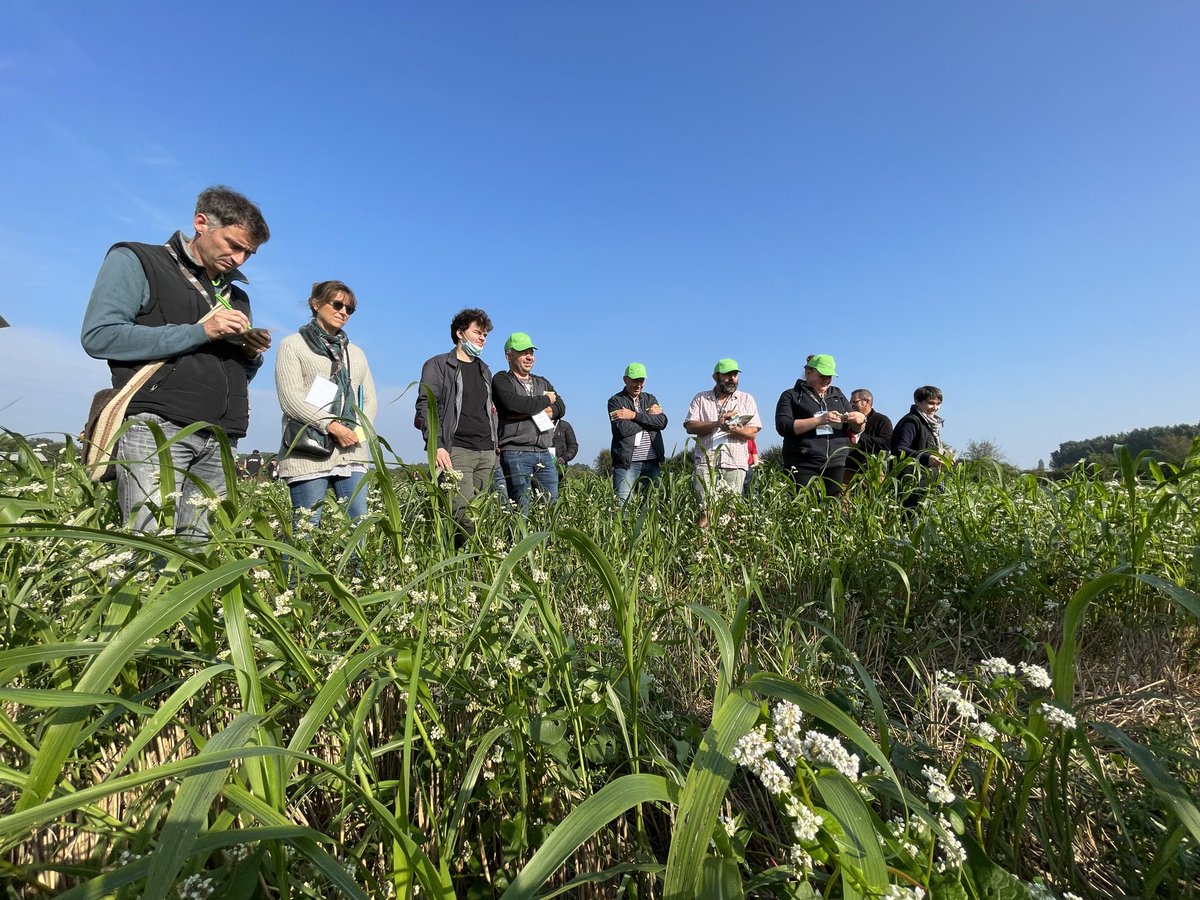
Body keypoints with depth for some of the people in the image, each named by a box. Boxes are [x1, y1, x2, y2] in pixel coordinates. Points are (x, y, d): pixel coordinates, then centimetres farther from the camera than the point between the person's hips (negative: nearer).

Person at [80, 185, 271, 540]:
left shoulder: (236, 295, 26)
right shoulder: (136, 261, 8)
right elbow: (98, 336, -6)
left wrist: (252, 355, 6)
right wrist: (199, 331, -10)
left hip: (219, 441, 5)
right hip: (156, 427, -5)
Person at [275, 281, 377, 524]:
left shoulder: (356, 353, 22)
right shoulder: (293, 345, 7)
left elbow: (369, 399, 17)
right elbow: (291, 398, -6)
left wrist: (358, 430, -3)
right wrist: (333, 425, -16)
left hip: (352, 453, 5)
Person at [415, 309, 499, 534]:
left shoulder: (484, 370, 24)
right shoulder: (437, 365, 5)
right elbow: (426, 407, -6)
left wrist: (495, 444, 17)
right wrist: (436, 445, -18)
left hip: (486, 452, 6)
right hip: (456, 450, -6)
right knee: (465, 514, -17)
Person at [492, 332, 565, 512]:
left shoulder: (542, 382, 23)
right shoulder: (502, 380, 5)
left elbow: (560, 408, 7)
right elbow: (514, 403, -16)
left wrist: (528, 411, -9)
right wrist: (545, 400, 0)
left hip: (544, 453, 6)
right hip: (515, 452, -5)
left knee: (552, 503, 3)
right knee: (522, 507, -6)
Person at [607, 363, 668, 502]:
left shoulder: (651, 399, 17)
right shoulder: (615, 401, 3)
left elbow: (662, 422, -1)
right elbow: (623, 429, -13)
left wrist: (635, 415, -9)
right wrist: (648, 415, -3)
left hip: (653, 461, 4)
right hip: (627, 462, -4)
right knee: (624, 503, -8)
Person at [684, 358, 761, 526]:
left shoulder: (746, 399, 15)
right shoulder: (701, 398, 14)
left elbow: (752, 431, 5)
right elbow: (690, 426, 1)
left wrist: (734, 429, -16)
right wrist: (716, 423, -12)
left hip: (735, 463, 1)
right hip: (706, 462, -1)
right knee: (705, 509, -9)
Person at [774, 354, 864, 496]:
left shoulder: (838, 394, 20)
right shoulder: (791, 396, 7)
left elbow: (854, 430, 22)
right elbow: (783, 427, -9)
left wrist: (860, 421, -2)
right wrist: (820, 420, -16)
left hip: (837, 465, 4)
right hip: (804, 467, -4)